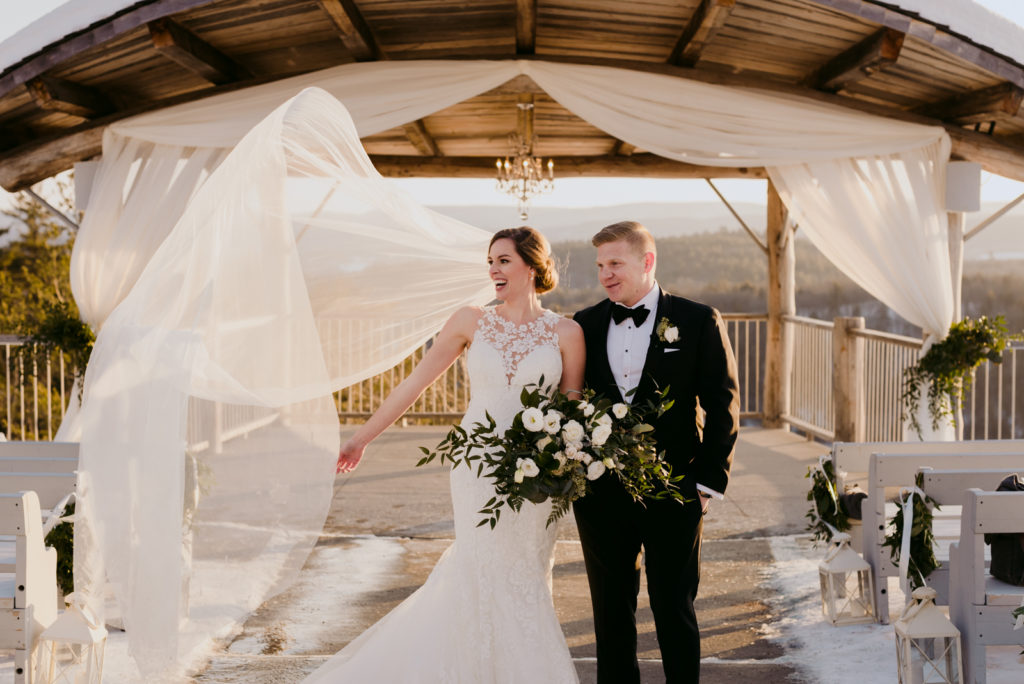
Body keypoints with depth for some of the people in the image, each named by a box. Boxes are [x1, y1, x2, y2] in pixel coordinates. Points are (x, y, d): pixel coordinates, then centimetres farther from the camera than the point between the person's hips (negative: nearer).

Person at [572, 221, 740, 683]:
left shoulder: (699, 322, -3)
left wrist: (709, 481, -7)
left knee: (675, 611, 7)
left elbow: (722, 405, -3)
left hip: (672, 494, -3)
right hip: (600, 495, 3)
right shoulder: (584, 325, 5)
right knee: (611, 612, 12)